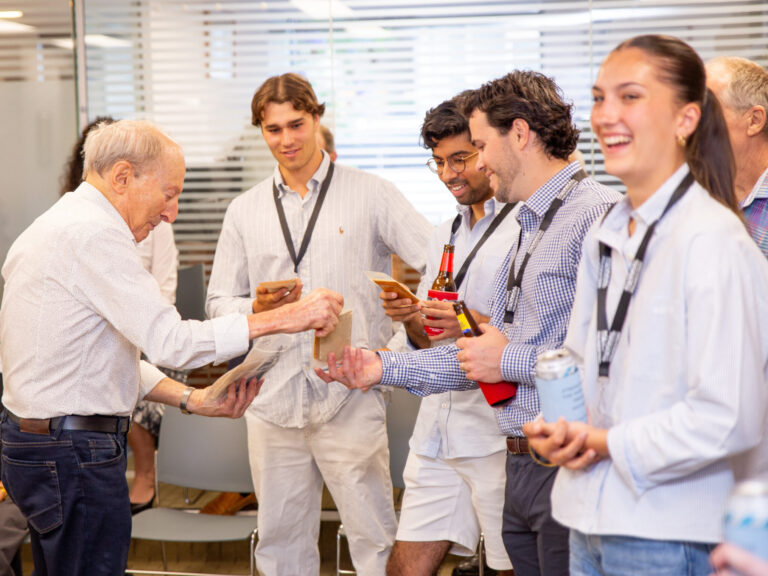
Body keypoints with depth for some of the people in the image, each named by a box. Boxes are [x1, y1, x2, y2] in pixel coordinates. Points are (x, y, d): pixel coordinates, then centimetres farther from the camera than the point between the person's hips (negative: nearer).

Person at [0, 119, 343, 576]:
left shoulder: (58, 225, 15)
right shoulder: (94, 234, -18)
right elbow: (169, 342, -23)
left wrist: (193, 399, 8)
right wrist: (283, 318, -21)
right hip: (75, 453, -11)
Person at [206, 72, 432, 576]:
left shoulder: (372, 195, 3)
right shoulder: (245, 211, 13)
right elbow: (219, 303, 14)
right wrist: (257, 308, -8)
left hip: (350, 397, -3)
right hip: (273, 397, 3)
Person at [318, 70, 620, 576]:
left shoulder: (597, 213, -14)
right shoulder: (528, 227, 19)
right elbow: (486, 361, 22)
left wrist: (509, 360, -14)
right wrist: (384, 367, 16)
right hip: (520, 464, 9)